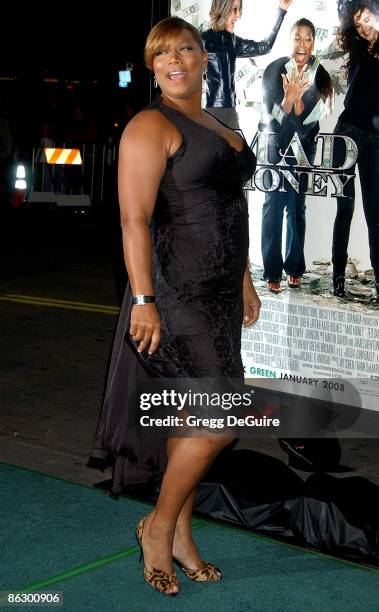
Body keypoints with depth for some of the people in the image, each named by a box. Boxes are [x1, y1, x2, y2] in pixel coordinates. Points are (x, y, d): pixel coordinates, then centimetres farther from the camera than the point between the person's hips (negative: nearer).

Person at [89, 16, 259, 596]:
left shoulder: (214, 126, 17)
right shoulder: (151, 125, -10)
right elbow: (134, 217, -18)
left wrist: (244, 279, 21)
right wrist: (143, 299, -23)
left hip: (218, 290, 9)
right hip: (177, 289, -8)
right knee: (218, 419, -10)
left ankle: (180, 535, 23)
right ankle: (159, 526, 9)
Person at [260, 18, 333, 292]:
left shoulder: (319, 75, -7)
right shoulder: (274, 70, -12)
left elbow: (308, 121, -11)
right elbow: (273, 118, -14)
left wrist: (298, 97, -29)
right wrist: (289, 96, -31)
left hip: (304, 146, 2)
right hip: (274, 143, -2)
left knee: (298, 205, 7)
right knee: (273, 203, -6)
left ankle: (294, 268, 15)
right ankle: (272, 272, -5)